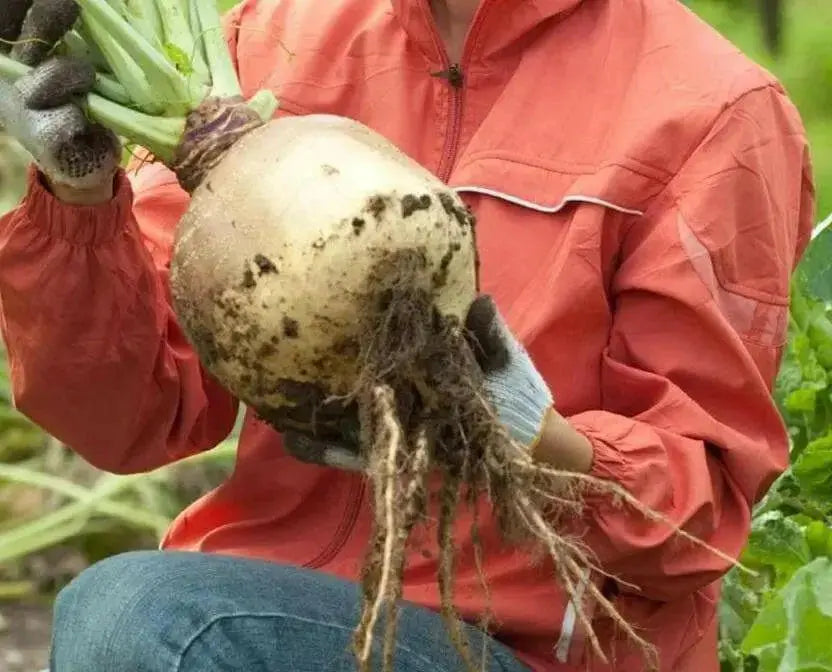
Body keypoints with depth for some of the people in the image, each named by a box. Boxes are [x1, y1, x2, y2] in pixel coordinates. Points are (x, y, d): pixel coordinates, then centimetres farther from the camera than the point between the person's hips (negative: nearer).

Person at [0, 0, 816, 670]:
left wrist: (540, 447, -24)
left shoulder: (712, 114, -6)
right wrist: (81, 197, -12)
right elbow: (134, 415, 5)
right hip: (265, 599, 5)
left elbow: (701, 501, -3)